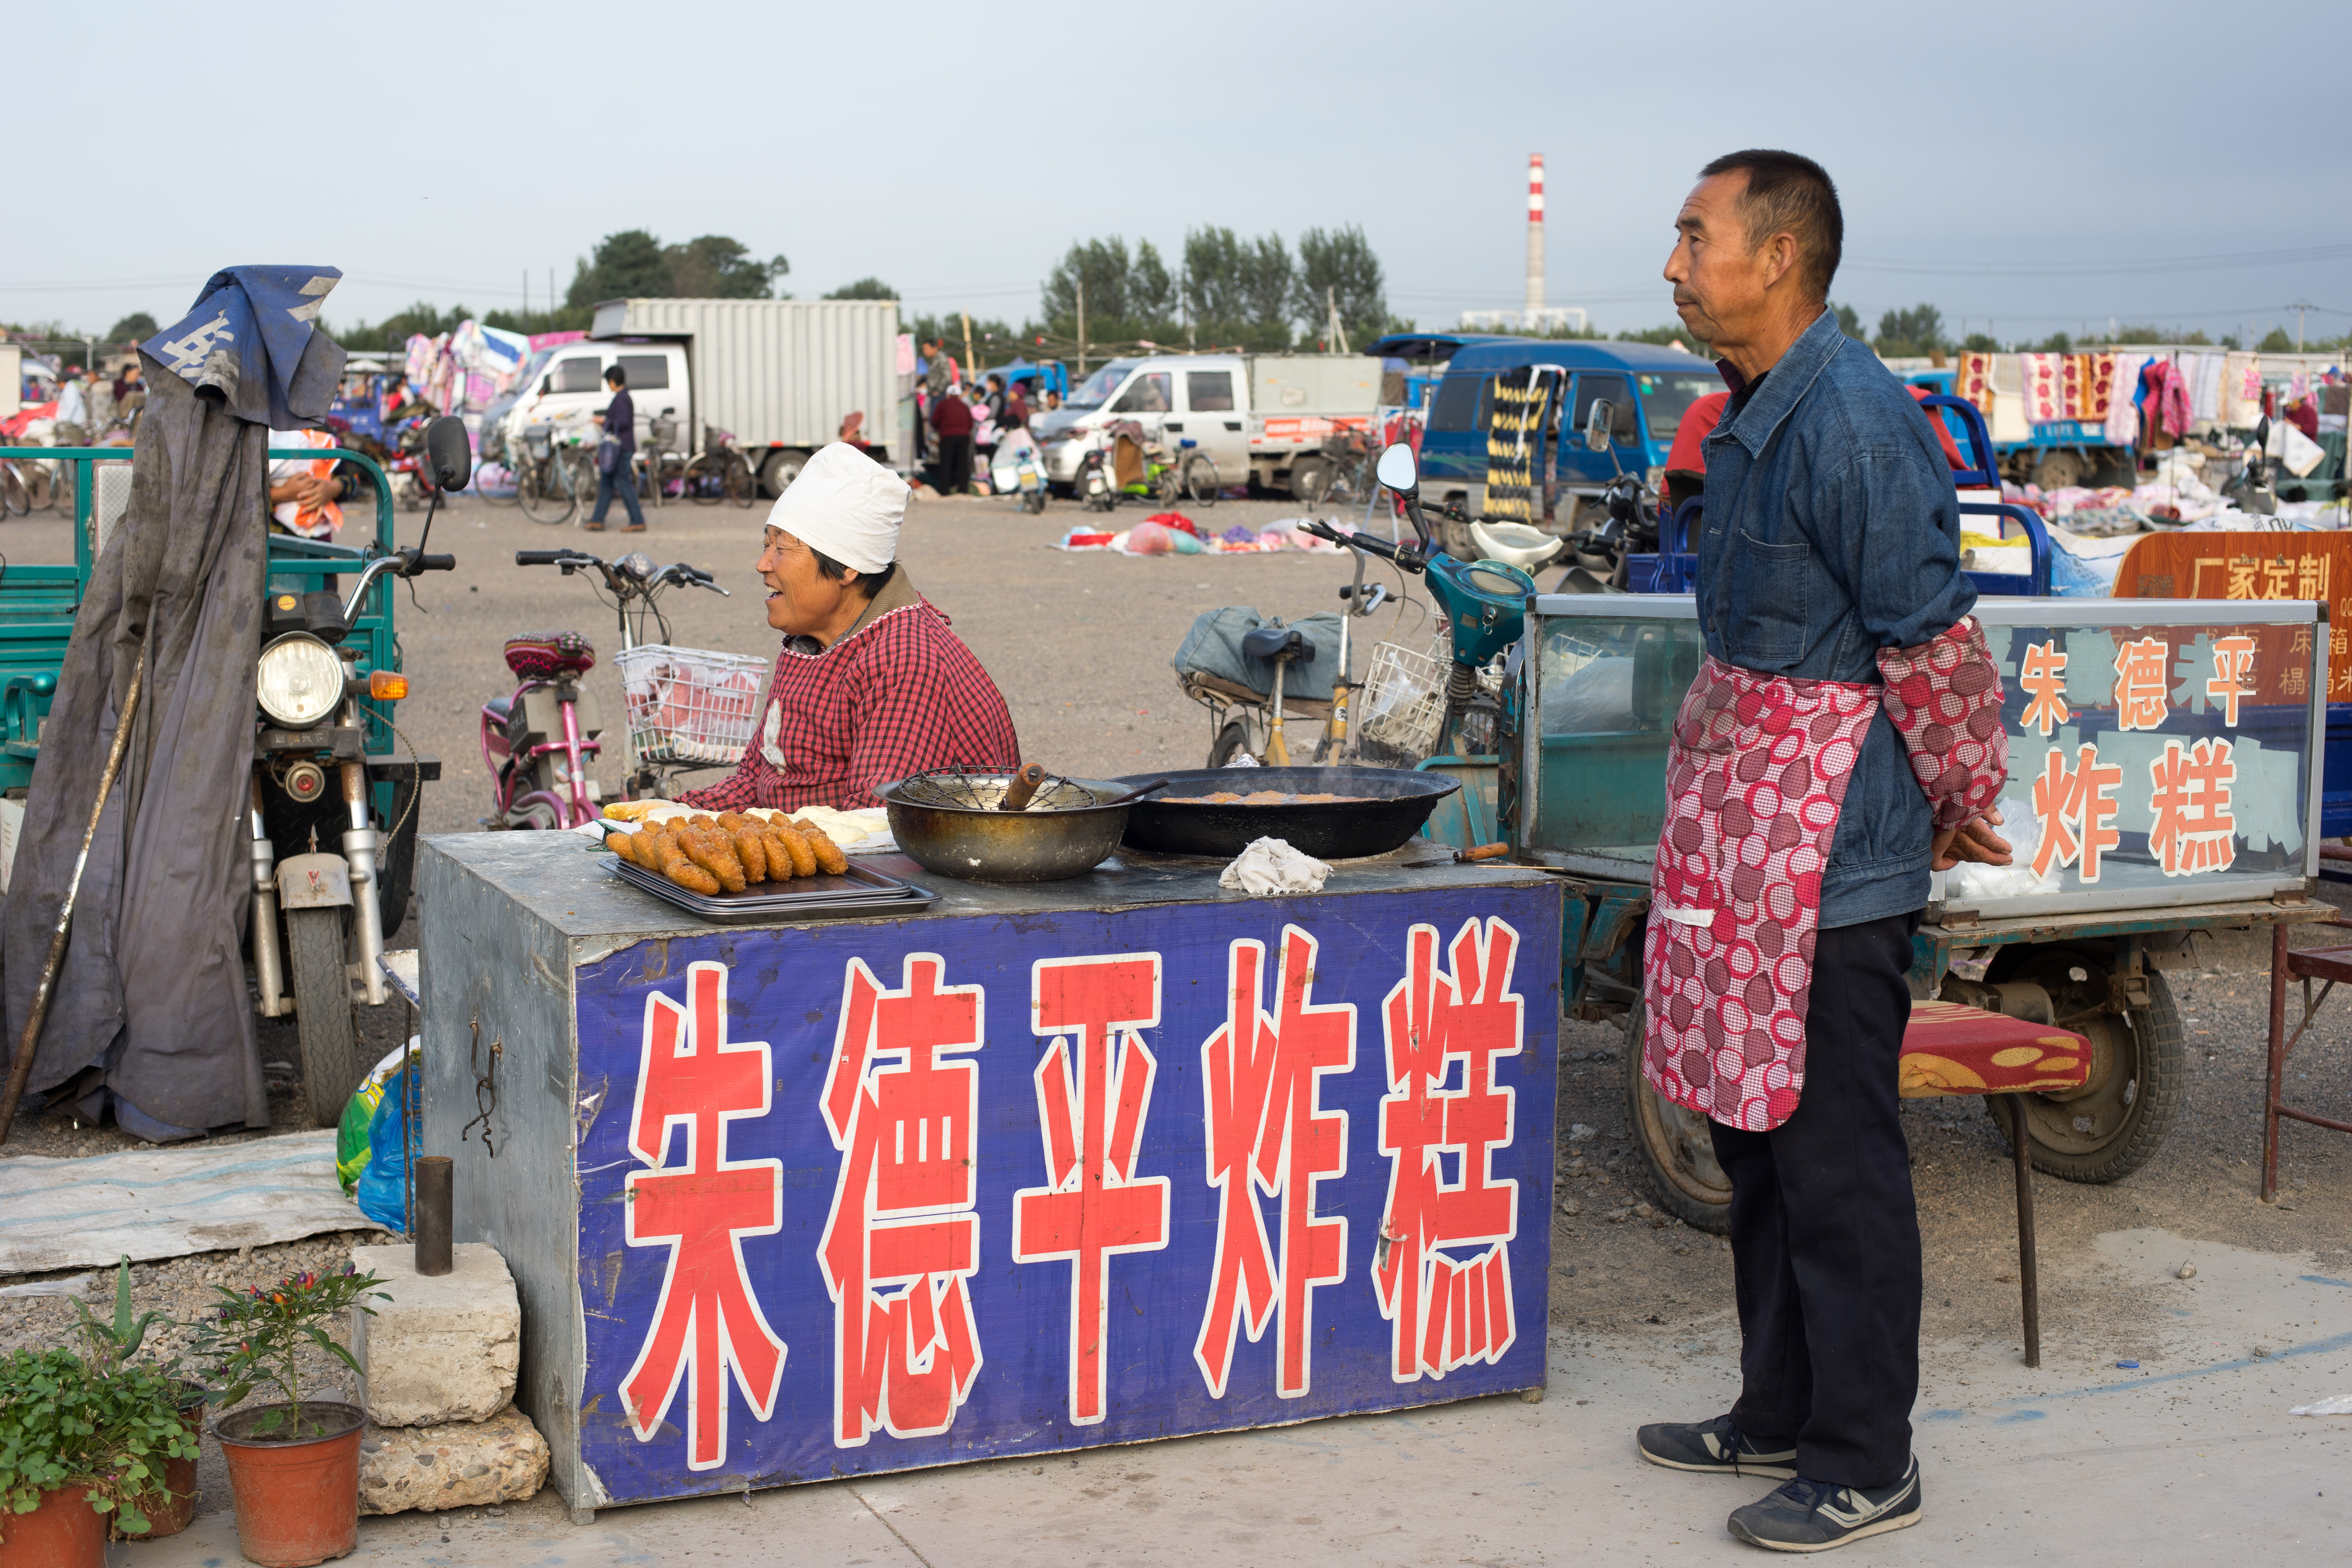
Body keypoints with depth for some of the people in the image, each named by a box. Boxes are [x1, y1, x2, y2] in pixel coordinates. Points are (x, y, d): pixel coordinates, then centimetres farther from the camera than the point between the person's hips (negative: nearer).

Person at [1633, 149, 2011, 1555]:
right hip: (1742, 820, 10)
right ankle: (1780, 1417, 31)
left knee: (1834, 1154, -2)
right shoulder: (1753, 413, 12)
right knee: (1757, 1134, 17)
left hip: (1833, 845, -10)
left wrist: (1965, 806, -5)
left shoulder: (1855, 422, -19)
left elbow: (1934, 642, -16)